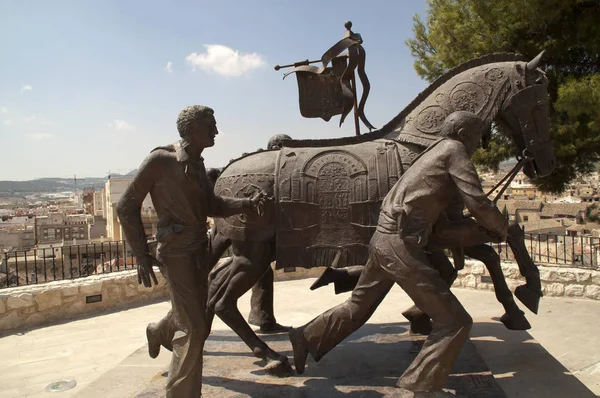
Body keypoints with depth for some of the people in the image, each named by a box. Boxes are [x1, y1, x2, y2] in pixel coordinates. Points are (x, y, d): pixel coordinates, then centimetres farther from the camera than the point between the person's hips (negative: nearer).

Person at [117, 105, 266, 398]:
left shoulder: (197, 164, 12)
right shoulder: (161, 159, -12)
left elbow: (211, 206, 14)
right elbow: (127, 206, -8)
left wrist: (248, 203, 0)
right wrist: (141, 255, -10)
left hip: (199, 248, 8)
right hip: (176, 250, -8)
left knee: (199, 325, 15)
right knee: (191, 328, -8)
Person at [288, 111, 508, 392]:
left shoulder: (432, 153, 22)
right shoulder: (453, 149, -3)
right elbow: (479, 205, -10)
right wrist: (502, 229, 10)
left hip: (383, 239, 10)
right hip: (400, 245, -9)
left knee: (359, 306, 26)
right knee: (454, 322, -3)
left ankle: (306, 338, 35)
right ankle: (419, 385, 0)